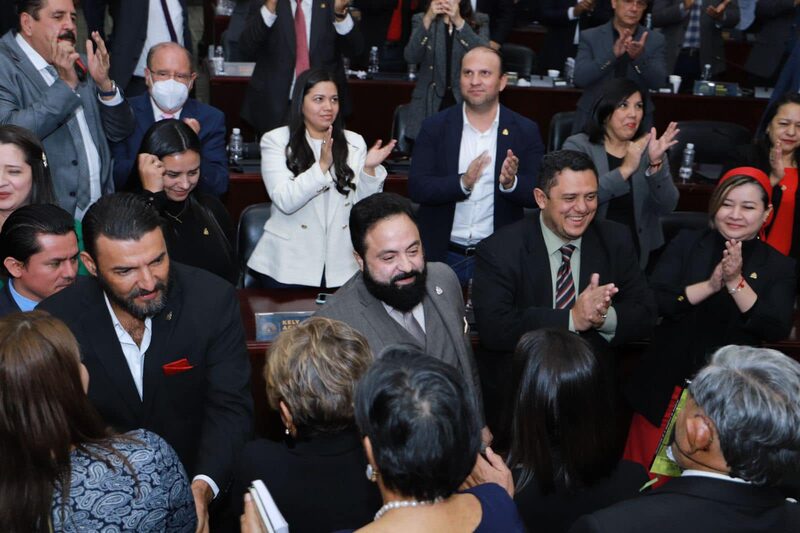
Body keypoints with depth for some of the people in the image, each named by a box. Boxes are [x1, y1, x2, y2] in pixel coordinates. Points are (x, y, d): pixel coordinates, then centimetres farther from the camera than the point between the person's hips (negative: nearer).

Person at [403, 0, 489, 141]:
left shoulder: (479, 21, 5)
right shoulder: (421, 19, 6)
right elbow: (411, 57, -9)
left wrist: (459, 22, -22)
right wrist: (428, 20, -19)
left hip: (466, 104, 0)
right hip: (429, 105, 0)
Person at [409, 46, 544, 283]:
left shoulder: (526, 131, 0)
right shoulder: (435, 127, -1)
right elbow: (416, 188, -10)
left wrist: (511, 183, -25)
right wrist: (462, 183, -26)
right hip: (443, 254, 0)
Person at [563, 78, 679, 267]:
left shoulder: (648, 149, 8)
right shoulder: (578, 146, -1)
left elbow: (666, 207, -2)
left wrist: (656, 164, -17)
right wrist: (625, 169, -22)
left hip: (636, 253, 3)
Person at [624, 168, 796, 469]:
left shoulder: (780, 268, 0)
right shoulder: (686, 245, 1)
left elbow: (777, 331, -12)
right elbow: (652, 302, -10)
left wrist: (736, 282, -23)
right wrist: (711, 285, -22)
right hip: (666, 387, 0)